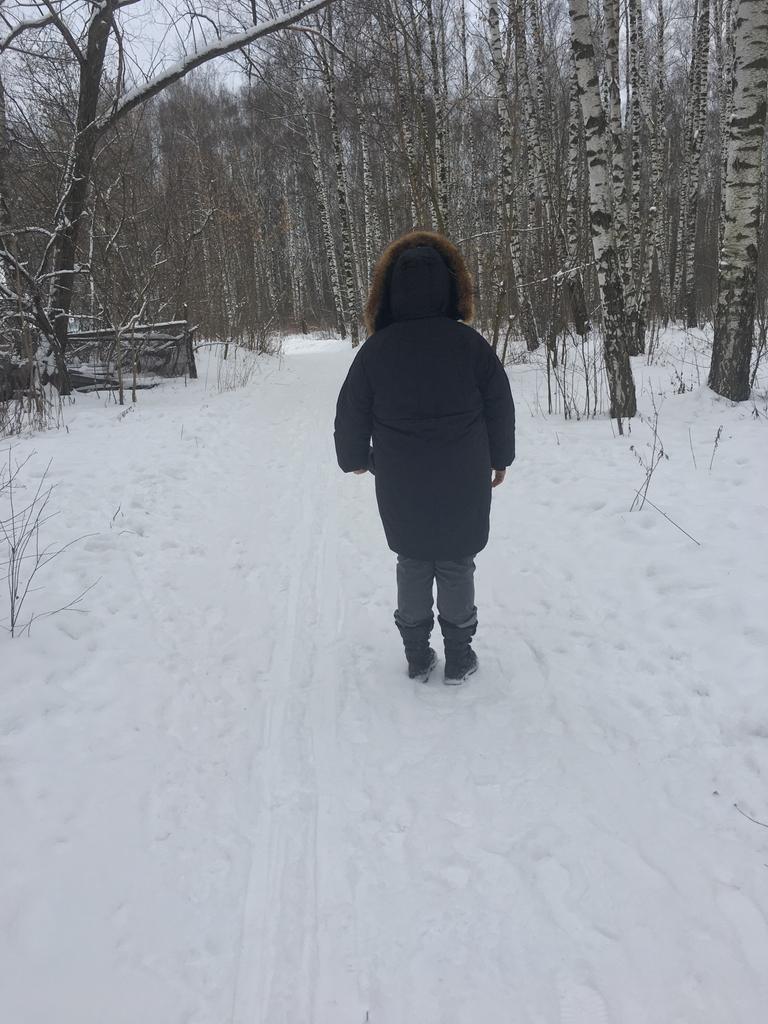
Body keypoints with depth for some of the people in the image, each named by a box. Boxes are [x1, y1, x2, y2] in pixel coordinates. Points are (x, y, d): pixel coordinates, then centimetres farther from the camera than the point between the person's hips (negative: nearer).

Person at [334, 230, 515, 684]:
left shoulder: (376, 349, -7)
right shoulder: (470, 343, -9)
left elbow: (351, 414, 2)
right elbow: (500, 407, 0)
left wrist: (354, 458, 21)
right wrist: (500, 458, 16)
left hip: (401, 488, 1)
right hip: (464, 486, -1)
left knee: (413, 563, 16)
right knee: (457, 565, 12)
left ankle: (418, 655, 24)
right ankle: (459, 656, 21)